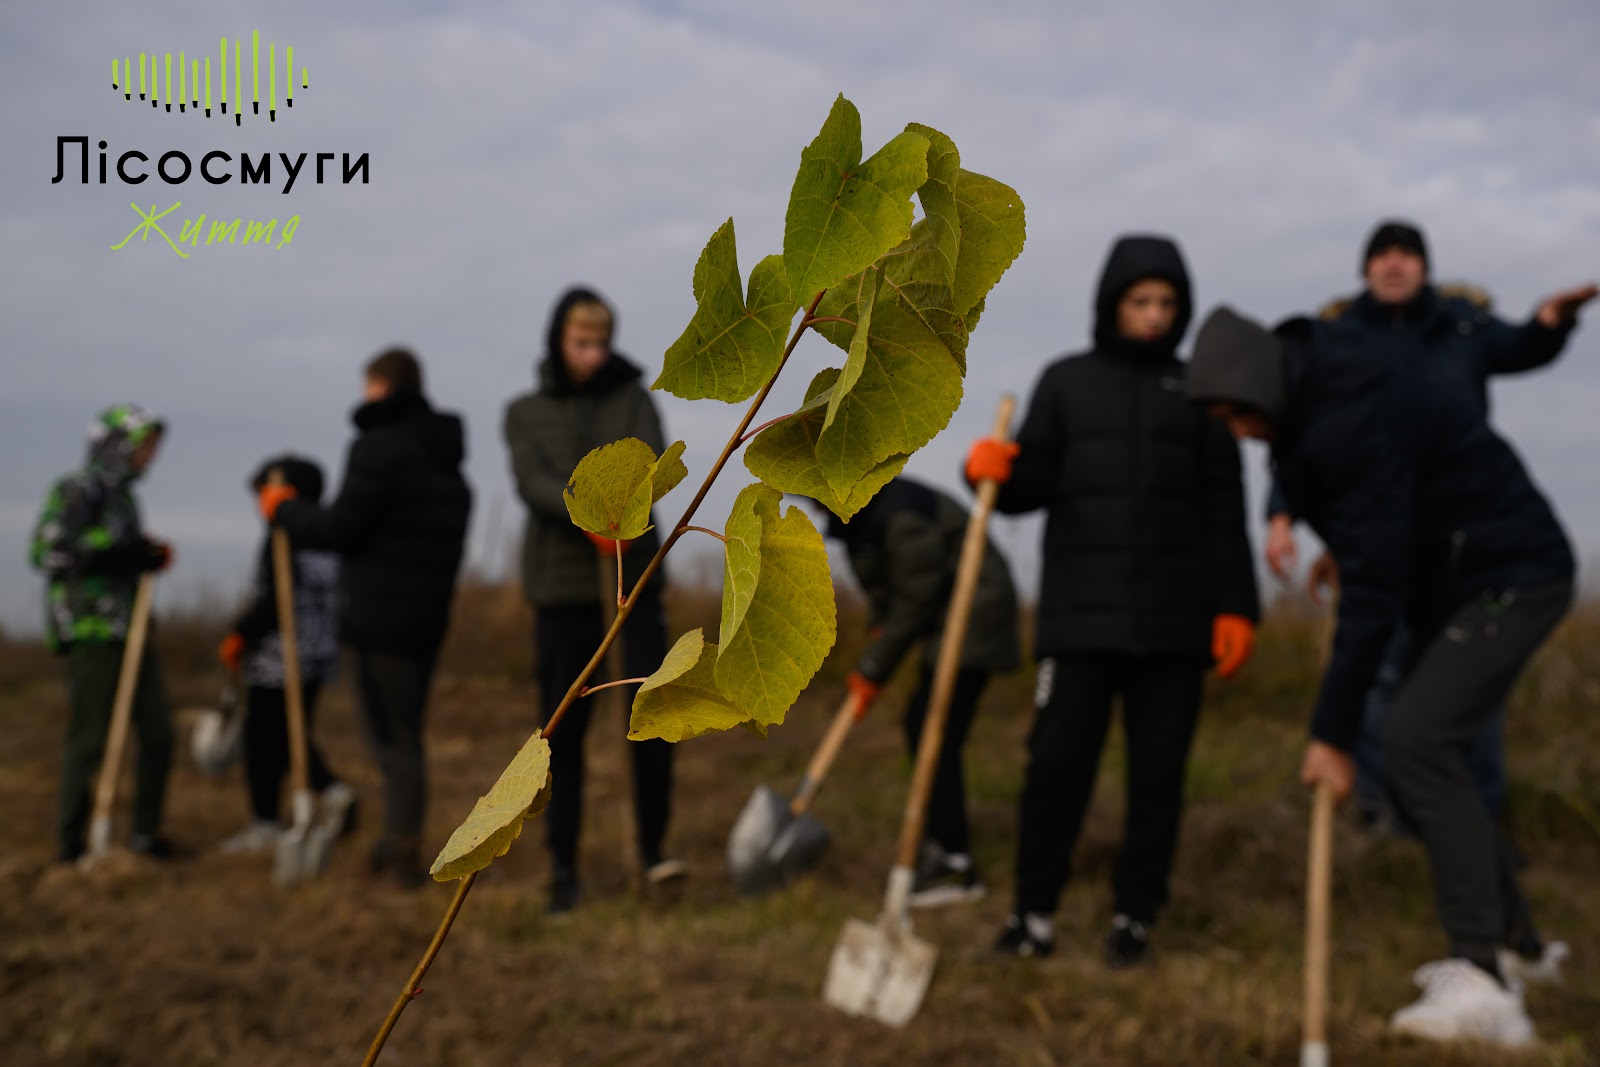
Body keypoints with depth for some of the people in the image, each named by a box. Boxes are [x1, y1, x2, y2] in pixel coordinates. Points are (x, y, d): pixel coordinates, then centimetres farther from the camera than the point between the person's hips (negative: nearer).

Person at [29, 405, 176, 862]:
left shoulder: (122, 498, 20)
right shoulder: (77, 492, -5)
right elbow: (49, 552, -16)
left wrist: (150, 557, 7)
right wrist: (126, 553, -18)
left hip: (130, 633, 8)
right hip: (91, 635, -8)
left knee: (157, 733, 6)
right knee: (90, 739, -4)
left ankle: (145, 832, 15)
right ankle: (70, 842, 7)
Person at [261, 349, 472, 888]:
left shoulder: (379, 447, -13)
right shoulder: (446, 459, 15)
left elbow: (340, 528, -13)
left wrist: (285, 509, 5)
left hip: (381, 617, -9)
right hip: (429, 616, 9)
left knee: (392, 736, -2)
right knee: (403, 732, 17)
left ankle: (404, 856, 3)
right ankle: (399, 844, 25)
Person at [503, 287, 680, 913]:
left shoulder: (632, 397, 10)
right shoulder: (525, 413, 10)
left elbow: (652, 461, -7)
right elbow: (532, 483, -8)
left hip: (635, 578, 0)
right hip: (561, 584, 0)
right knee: (564, 728, 3)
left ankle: (652, 850, 3)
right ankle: (563, 868, 11)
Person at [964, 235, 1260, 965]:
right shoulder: (1066, 382, 10)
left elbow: (1225, 510, 8)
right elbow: (1032, 486, 6)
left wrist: (1236, 606, 0)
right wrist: (995, 472, -16)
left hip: (1173, 620, 1)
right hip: (1079, 612, 0)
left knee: (1157, 772, 4)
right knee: (1056, 763, -3)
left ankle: (1136, 914, 17)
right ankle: (1034, 910, 10)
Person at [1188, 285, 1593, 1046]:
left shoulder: (1354, 420, -28)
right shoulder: (1308, 388, 1)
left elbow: (1373, 590, -29)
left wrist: (1333, 732, -26)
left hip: (1510, 577, -10)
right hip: (1452, 582, 10)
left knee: (1416, 738, -24)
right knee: (1422, 750, 8)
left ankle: (1483, 983, -23)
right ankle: (1493, 947, 16)